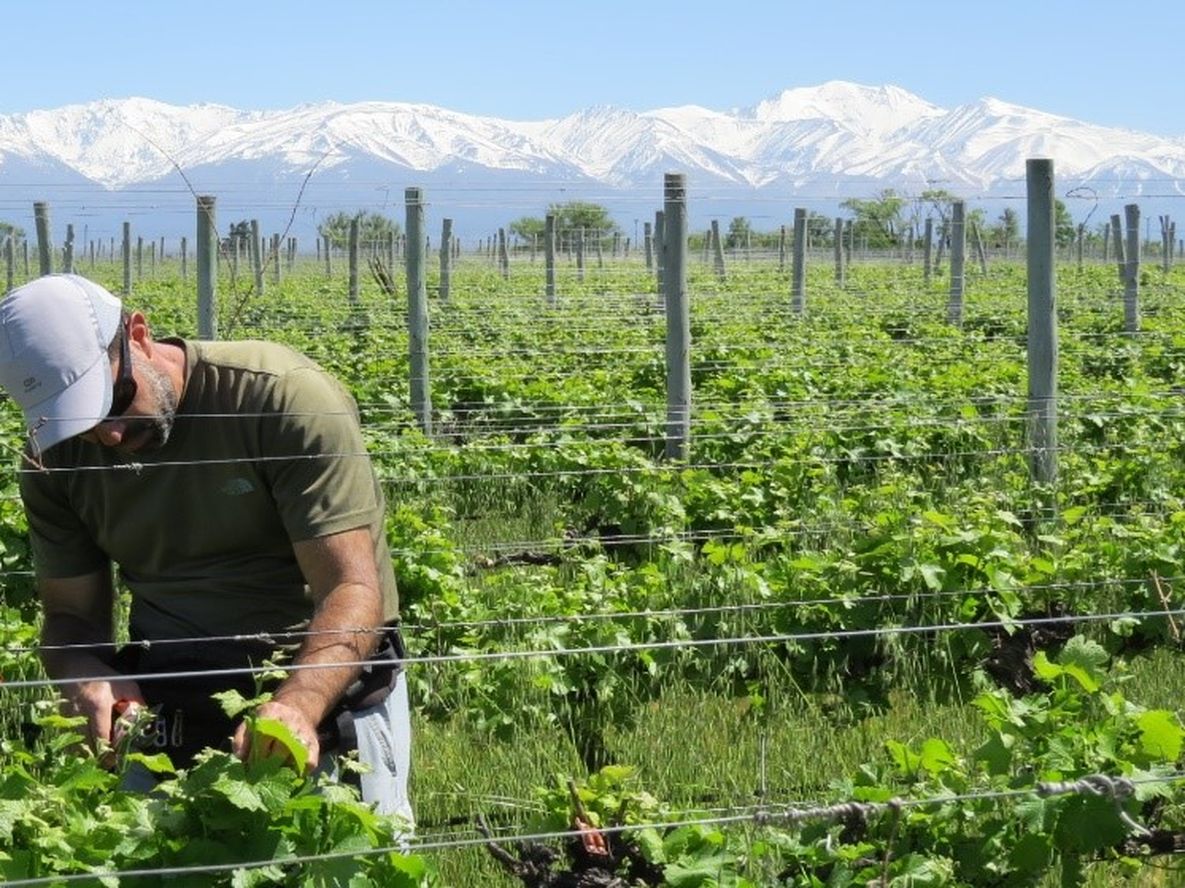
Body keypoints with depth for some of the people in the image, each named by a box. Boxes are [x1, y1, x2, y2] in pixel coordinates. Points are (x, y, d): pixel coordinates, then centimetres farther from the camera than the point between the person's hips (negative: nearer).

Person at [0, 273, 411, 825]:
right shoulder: (54, 462, -4)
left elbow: (353, 589, -25)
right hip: (165, 704, 4)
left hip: (327, 681, -4)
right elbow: (70, 614, 2)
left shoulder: (287, 397, -21)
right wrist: (89, 678, -22)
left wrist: (299, 704, -43)